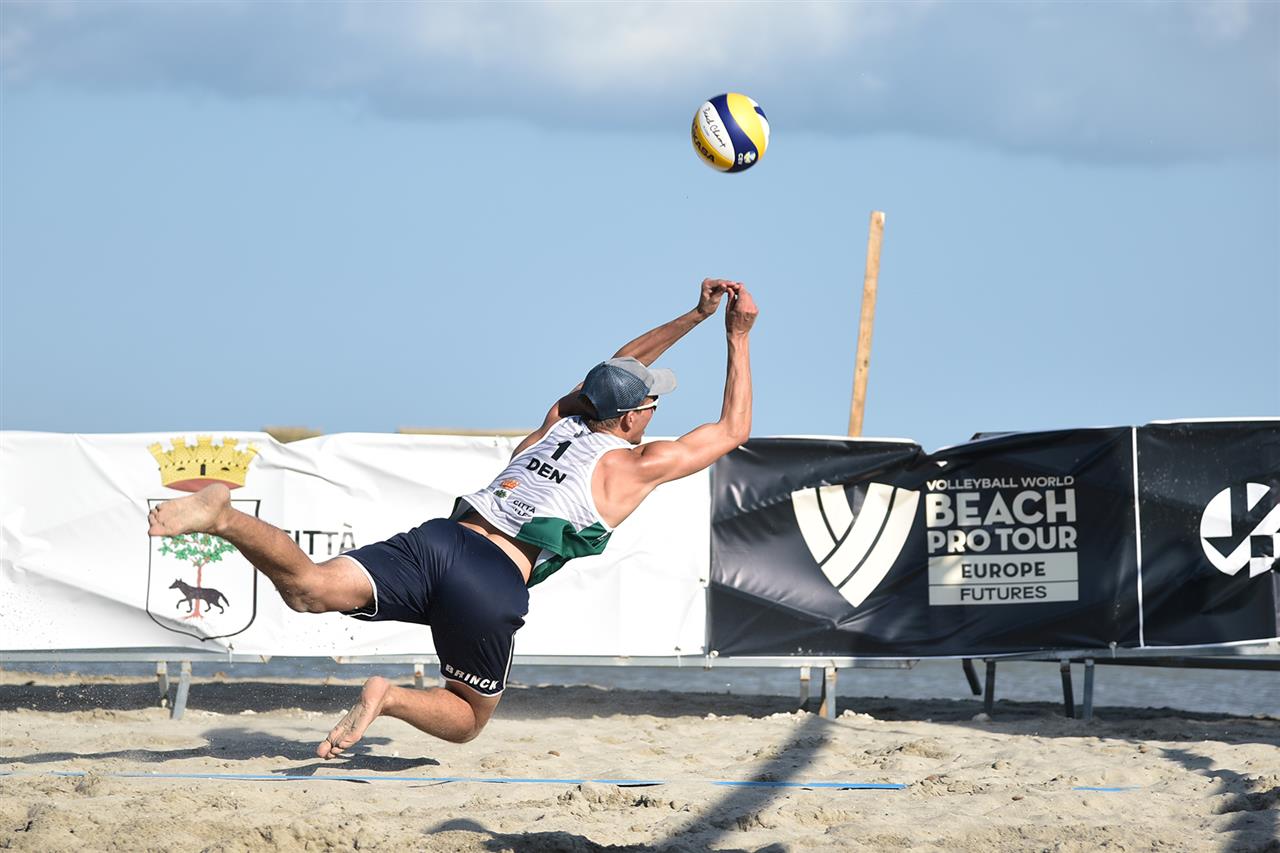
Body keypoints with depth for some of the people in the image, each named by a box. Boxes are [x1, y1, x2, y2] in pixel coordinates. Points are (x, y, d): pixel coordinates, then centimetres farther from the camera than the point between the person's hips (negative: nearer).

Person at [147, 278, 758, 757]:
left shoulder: (560, 421, 26)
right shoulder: (636, 466, 11)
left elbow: (617, 371, 45)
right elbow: (733, 430, 22)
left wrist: (695, 316, 46)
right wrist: (738, 337, 28)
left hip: (440, 540, 5)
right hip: (494, 584, -5)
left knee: (309, 589, -12)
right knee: (466, 721, 12)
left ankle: (224, 516, -36)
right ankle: (389, 698, -18)